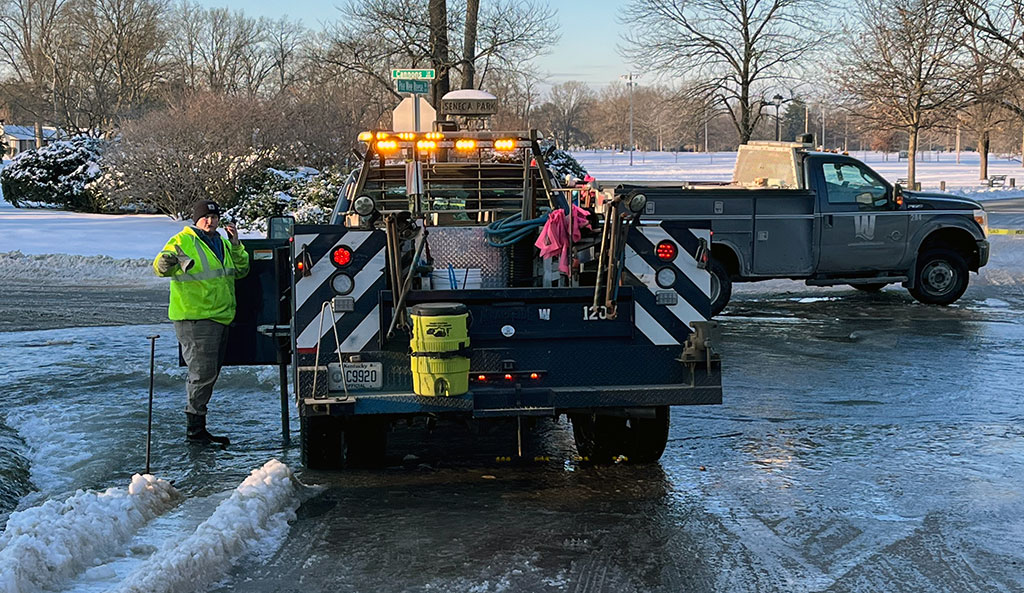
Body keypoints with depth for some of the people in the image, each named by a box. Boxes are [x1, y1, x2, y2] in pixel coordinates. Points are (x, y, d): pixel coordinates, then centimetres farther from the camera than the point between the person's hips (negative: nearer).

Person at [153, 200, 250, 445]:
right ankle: (195, 430, -7)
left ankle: (197, 426, 21)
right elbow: (159, 268, -15)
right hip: (195, 318, -8)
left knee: (211, 373, 12)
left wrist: (235, 245, 4)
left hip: (220, 318, 8)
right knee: (203, 372, -12)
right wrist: (168, 261, -37)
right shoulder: (182, 241, -6)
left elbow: (241, 270, 18)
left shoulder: (221, 243, 17)